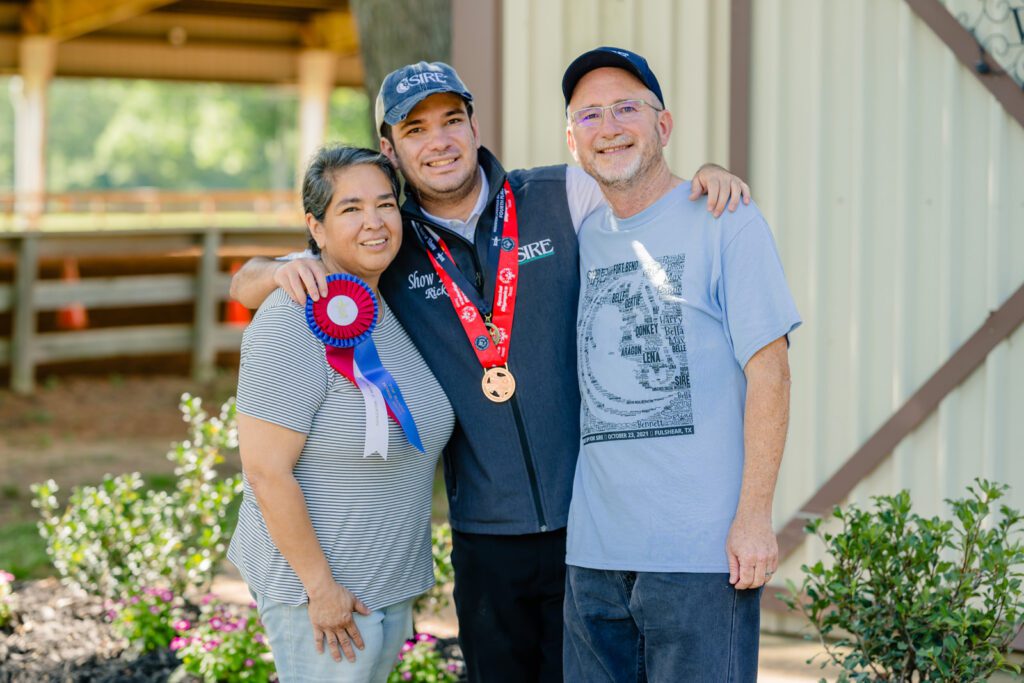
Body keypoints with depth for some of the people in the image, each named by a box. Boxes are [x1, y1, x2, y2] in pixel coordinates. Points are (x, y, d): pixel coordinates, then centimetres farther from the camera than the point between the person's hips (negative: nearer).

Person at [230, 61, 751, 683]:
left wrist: (709, 177, -12)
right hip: (486, 535, 2)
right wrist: (283, 271, -15)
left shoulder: (564, 198, -1)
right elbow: (244, 286, 8)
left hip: (591, 516, -2)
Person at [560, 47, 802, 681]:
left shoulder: (725, 222, -3)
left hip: (703, 547, -5)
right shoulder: (582, 237, 13)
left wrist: (754, 515, -13)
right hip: (593, 551, 5)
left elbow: (768, 370, -8)